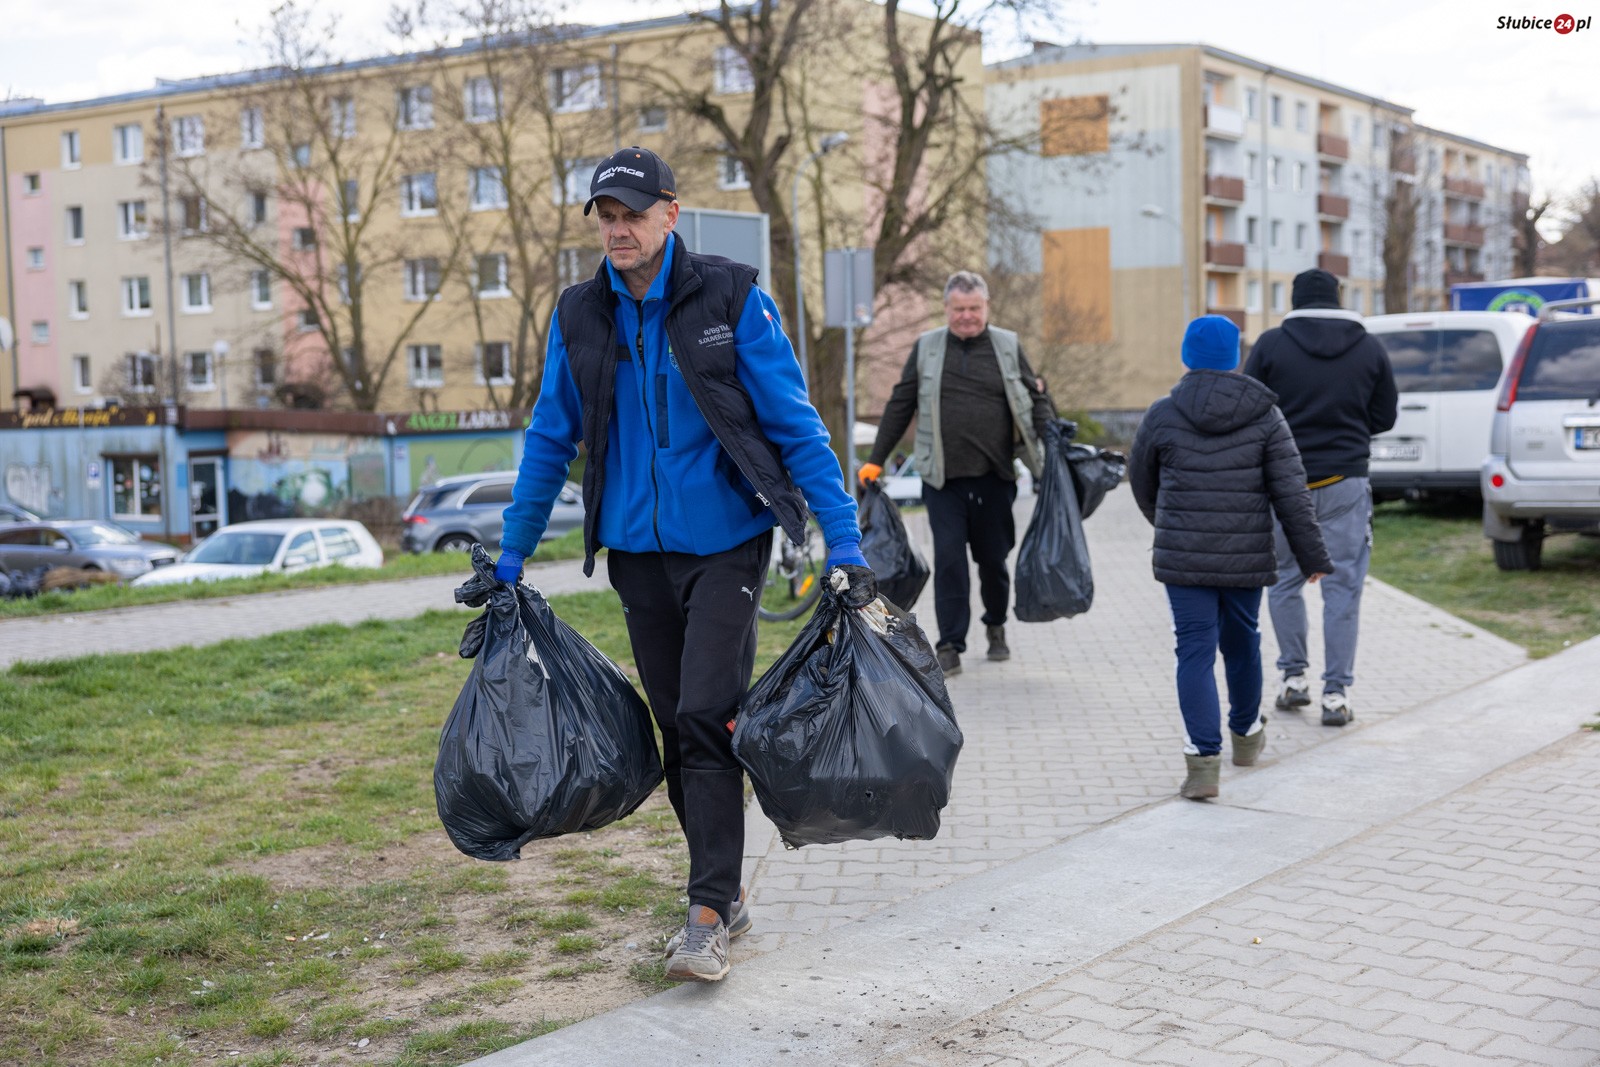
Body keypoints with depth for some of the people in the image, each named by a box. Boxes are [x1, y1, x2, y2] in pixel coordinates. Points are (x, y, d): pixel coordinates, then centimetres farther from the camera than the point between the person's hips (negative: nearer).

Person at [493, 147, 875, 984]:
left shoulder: (730, 299, -7)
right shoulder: (580, 315, 4)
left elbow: (796, 426, -8)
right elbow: (549, 442, 11)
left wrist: (844, 542, -14)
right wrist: (510, 556, 12)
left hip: (725, 543, -4)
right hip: (638, 550, 4)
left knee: (705, 717, -13)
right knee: (676, 726, 9)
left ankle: (708, 915, -6)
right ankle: (726, 892, 22)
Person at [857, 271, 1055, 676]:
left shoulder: (1007, 346, 7)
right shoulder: (926, 348, 6)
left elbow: (1036, 398, 10)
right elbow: (899, 407, 10)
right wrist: (875, 460, 8)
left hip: (995, 476, 1)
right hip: (943, 479, -1)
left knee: (993, 558, 11)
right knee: (949, 559, -5)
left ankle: (996, 627, 35)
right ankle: (950, 647, 1)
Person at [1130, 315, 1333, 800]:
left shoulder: (1163, 414, -2)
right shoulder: (1265, 415, -1)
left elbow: (1142, 480, 12)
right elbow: (1291, 493, -4)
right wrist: (1312, 556, 3)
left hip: (1183, 556, -2)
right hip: (1248, 558, 2)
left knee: (1195, 651, -1)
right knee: (1242, 642, 20)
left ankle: (1204, 758, -11)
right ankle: (1247, 733, 40)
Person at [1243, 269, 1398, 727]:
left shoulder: (1271, 344, -4)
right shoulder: (1370, 349, 2)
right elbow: (1384, 417, 8)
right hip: (1345, 482, 1)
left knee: (1285, 581, 15)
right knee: (1343, 587, 4)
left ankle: (1293, 677, 19)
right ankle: (1336, 693, 3)